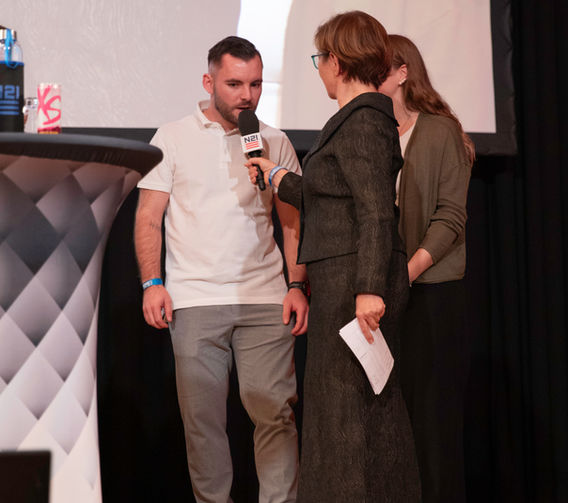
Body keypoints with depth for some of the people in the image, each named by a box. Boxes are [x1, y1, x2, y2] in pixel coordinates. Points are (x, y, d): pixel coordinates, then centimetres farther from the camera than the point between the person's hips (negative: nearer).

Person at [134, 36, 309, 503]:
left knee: (274, 411, -4)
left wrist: (298, 285, 0)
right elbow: (149, 217, 5)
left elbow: (293, 221, 12)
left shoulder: (275, 143, 10)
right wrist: (152, 282, -6)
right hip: (194, 300, -1)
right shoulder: (174, 137, 6)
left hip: (265, 300, 1)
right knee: (202, 416, 1)